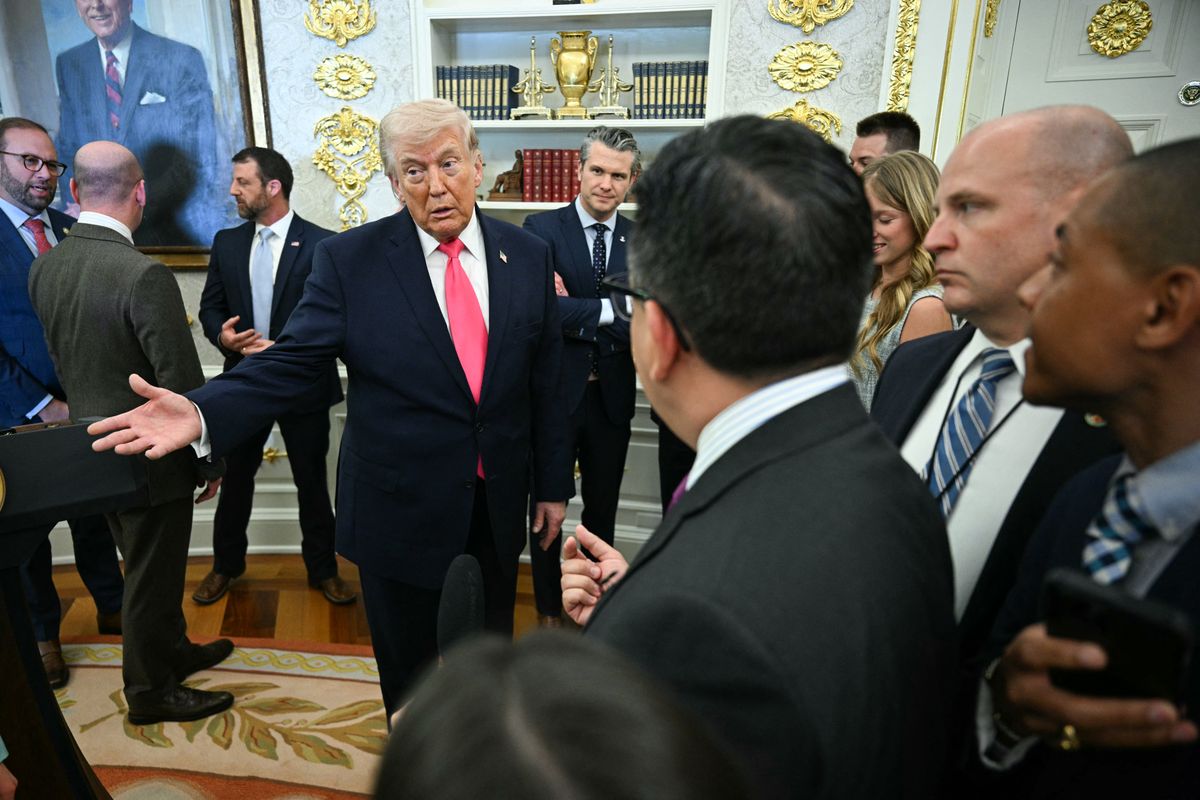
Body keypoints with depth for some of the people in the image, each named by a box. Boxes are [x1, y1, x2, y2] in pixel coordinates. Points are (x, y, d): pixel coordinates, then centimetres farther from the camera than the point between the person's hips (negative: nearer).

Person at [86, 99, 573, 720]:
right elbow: (290, 362, -9)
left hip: (499, 506, 3)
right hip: (400, 508, -2)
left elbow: (545, 381, 2)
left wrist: (553, 483, 6)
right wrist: (202, 413, -28)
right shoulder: (350, 260, -9)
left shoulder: (529, 256, -2)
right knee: (406, 669, 18)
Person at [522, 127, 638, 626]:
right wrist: (608, 309, -19)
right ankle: (549, 608, 33)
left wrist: (575, 311, -18)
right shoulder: (542, 228, -7)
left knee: (602, 507, 18)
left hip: (612, 395, 3)